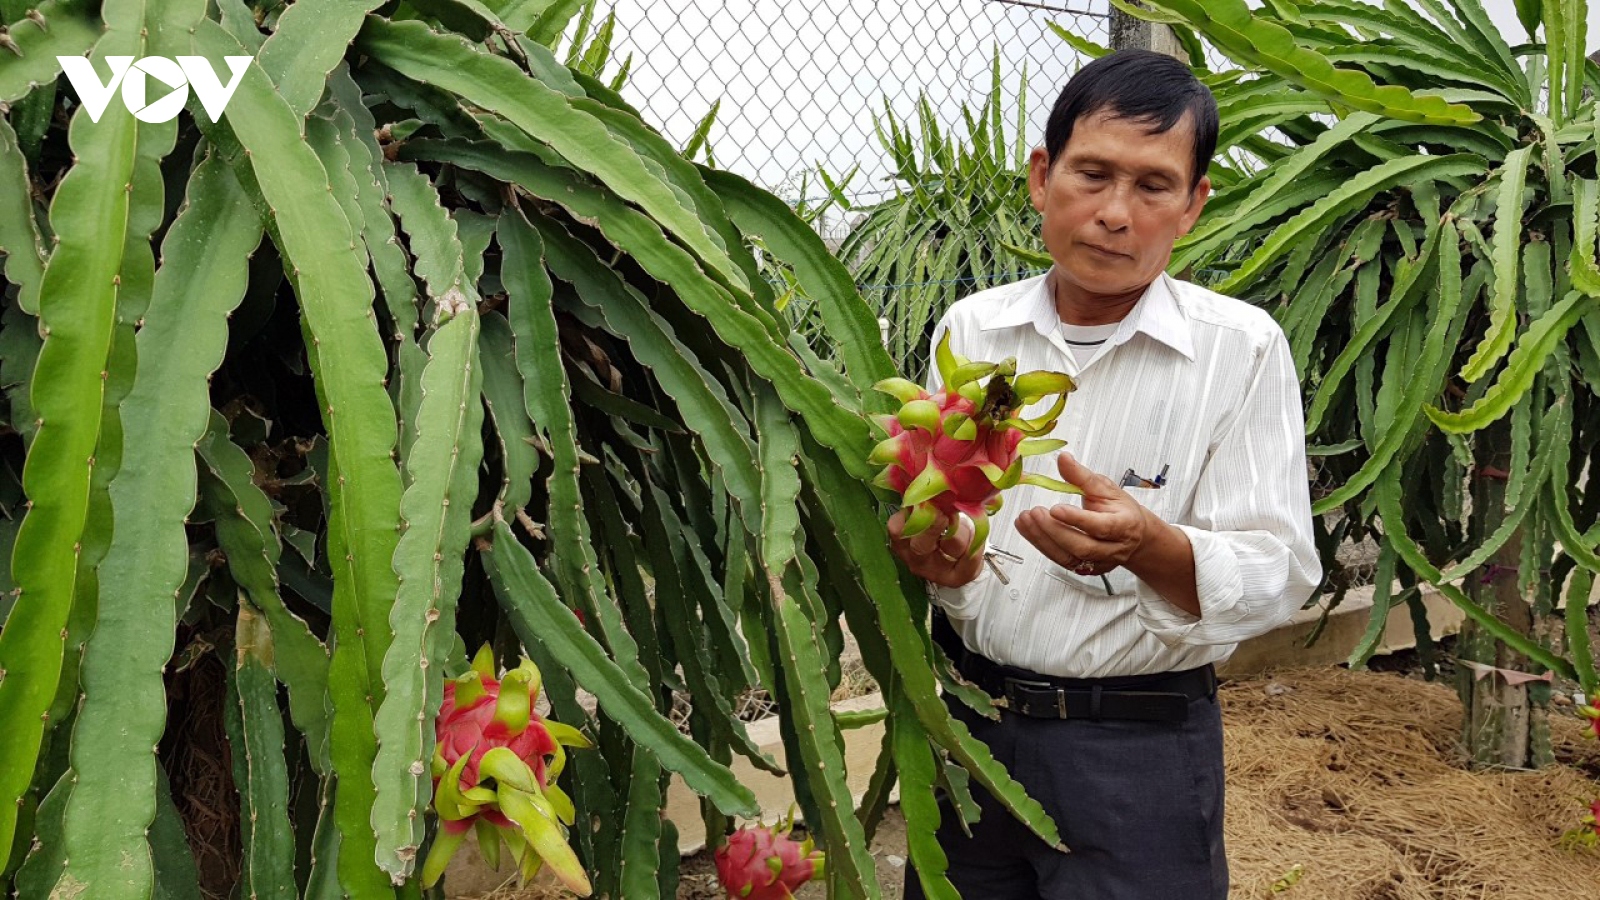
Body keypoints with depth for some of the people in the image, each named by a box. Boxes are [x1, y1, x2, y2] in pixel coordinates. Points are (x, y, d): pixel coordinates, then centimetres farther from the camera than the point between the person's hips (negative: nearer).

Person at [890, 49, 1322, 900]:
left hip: (1139, 745, -3)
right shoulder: (968, 328, 1)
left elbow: (1279, 574, -12)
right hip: (966, 715, 3)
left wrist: (1150, 547, -31)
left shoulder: (1243, 349, -9)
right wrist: (921, 547, -15)